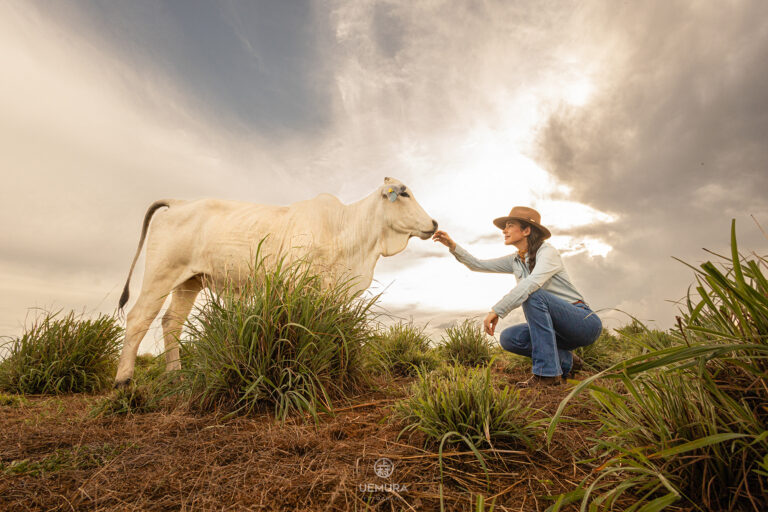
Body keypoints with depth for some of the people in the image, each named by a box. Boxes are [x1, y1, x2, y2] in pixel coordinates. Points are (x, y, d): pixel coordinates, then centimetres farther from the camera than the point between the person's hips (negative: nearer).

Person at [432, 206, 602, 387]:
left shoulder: (548, 252, -16)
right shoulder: (515, 261, 7)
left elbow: (532, 283, -35)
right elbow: (478, 265, 7)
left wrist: (497, 310, -37)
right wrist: (452, 245, -5)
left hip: (584, 322, -7)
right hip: (558, 329, 7)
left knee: (533, 295, -31)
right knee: (507, 338, -12)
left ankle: (547, 373, -27)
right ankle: (565, 361, 5)